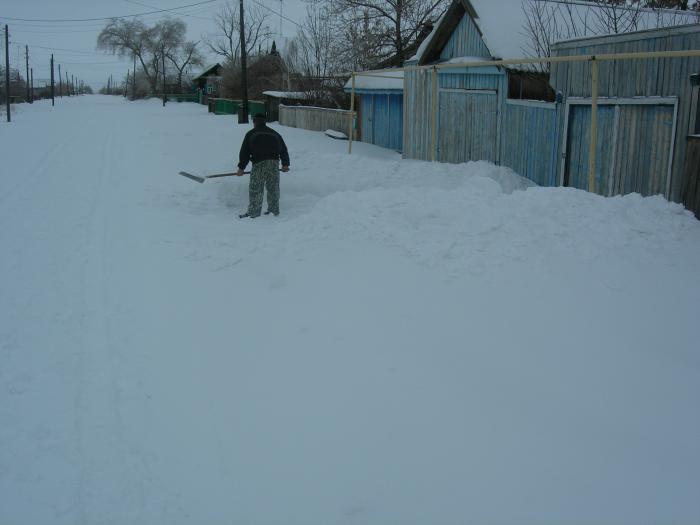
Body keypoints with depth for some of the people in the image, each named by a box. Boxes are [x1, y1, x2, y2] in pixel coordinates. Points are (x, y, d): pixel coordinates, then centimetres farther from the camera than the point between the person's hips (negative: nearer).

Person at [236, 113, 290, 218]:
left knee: (255, 189, -1)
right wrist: (285, 164, 32)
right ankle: (274, 210, 17)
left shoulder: (251, 134, 10)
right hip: (274, 162, 4)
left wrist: (241, 168, 9)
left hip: (259, 163, -4)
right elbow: (284, 149, 23)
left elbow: (244, 152, 6)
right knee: (273, 188, 12)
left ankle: (253, 212, -2)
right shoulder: (274, 133, 21)